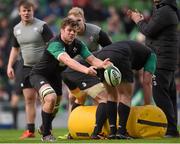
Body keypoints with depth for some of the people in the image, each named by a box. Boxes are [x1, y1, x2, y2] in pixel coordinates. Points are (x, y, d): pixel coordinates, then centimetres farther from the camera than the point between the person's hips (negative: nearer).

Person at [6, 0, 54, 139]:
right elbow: (15, 49, 21)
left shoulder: (41, 26, -9)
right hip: (27, 67, 5)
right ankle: (30, 130, 9)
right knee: (29, 99, 5)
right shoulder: (17, 29, 9)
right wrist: (10, 66, 12)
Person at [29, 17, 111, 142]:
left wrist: (102, 64, -43)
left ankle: (44, 127, 52)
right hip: (39, 74, -8)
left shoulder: (78, 45, -10)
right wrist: (85, 69, -63)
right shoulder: (55, 44, -33)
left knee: (55, 105, 21)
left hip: (55, 75, 8)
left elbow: (92, 59, -19)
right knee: (51, 98, -31)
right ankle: (46, 135, -18)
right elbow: (67, 60, -49)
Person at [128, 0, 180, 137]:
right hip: (169, 61, 11)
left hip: (162, 61, -11)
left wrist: (139, 21, 2)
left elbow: (149, 31, -15)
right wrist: (142, 20, 9)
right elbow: (153, 29, 19)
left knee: (160, 94, -11)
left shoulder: (164, 11, -16)